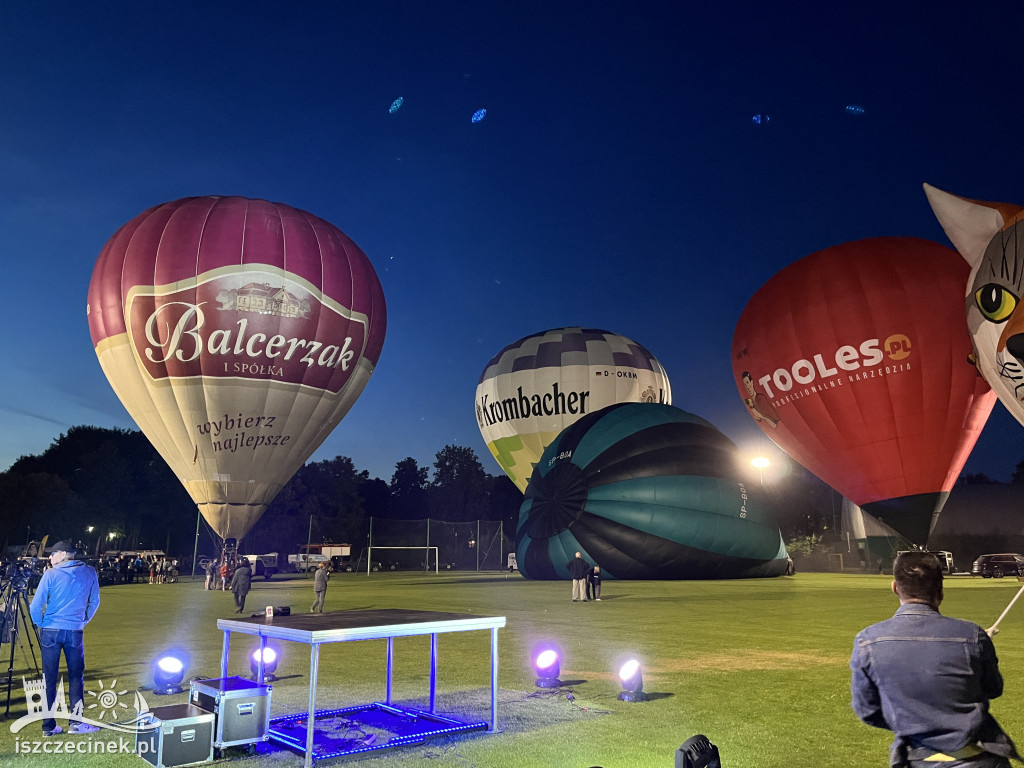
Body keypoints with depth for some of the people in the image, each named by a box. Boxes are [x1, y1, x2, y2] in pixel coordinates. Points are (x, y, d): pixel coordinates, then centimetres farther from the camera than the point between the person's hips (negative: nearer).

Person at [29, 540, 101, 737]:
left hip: (50, 631, -1)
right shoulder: (90, 572, 1)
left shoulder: (51, 574, -7)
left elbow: (35, 606, -8)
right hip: (75, 631, 1)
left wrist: (40, 624, 9)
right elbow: (94, 601, 6)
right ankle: (77, 722, 9)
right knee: (76, 676, 10)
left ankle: (49, 726, 12)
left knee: (49, 678, 8)